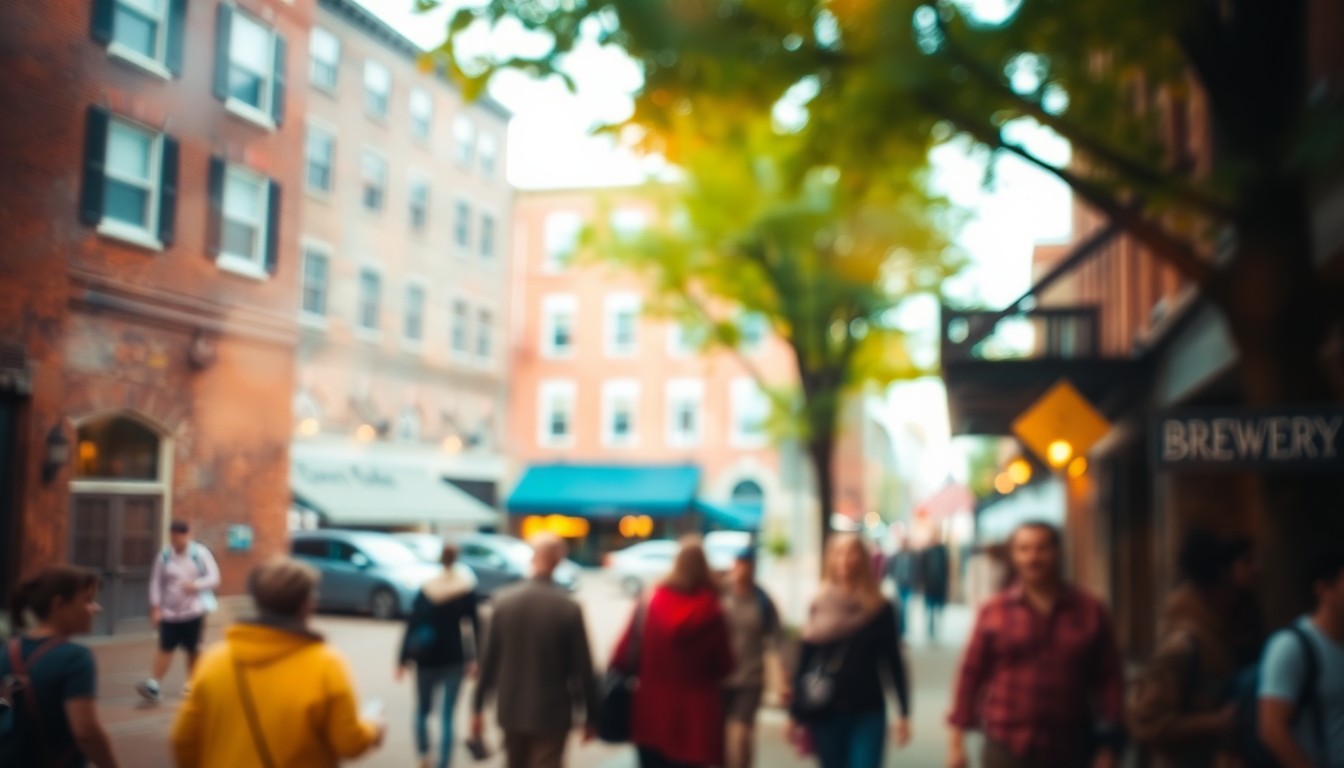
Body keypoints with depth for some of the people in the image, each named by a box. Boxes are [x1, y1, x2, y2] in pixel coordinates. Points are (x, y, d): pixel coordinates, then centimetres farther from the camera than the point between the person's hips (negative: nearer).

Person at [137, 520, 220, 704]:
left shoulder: (200, 553, -4)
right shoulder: (164, 556, 0)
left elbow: (214, 578, -5)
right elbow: (156, 583, 1)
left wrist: (196, 585, -21)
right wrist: (155, 607, -6)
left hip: (194, 610, 0)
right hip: (169, 611, 0)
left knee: (193, 649, 7)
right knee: (165, 647, -5)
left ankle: (191, 683, 21)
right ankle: (154, 684, -6)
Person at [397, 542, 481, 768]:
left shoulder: (424, 590, 0)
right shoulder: (467, 589, -4)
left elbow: (412, 626, -1)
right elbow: (475, 626, -4)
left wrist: (403, 660, 4)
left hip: (427, 659, 1)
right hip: (454, 659, -1)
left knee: (422, 710, 20)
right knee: (447, 717, 2)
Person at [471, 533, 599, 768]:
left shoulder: (504, 601, -6)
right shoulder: (569, 608, -14)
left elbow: (488, 659, -2)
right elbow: (582, 667, -10)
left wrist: (478, 707, 7)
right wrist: (591, 715, 1)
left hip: (511, 710, 4)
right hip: (551, 714, -4)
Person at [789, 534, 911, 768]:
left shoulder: (880, 608, -2)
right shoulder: (819, 607, 0)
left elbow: (893, 661, 1)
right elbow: (805, 661, 4)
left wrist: (903, 713, -3)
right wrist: (795, 714, 4)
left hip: (868, 712, -1)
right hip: (826, 712, 1)